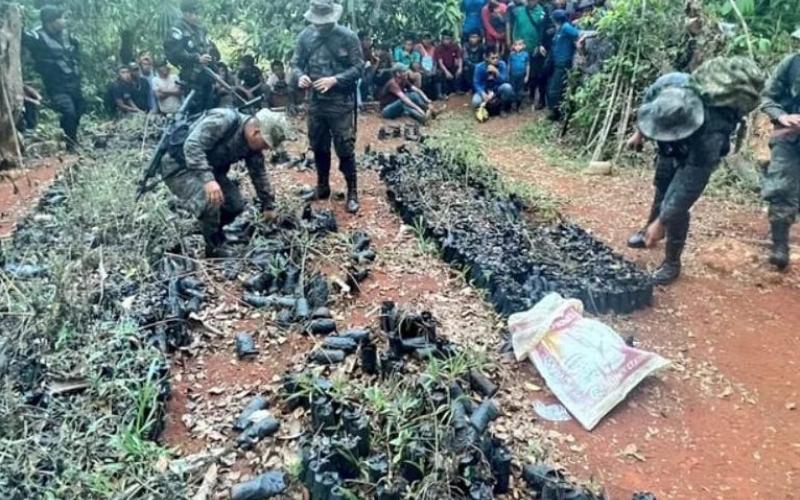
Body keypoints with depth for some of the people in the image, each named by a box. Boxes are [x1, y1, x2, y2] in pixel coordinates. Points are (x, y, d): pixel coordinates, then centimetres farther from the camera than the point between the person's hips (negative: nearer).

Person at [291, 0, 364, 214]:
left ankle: (352, 193, 9)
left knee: (345, 149, -2)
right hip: (315, 102, 4)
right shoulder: (305, 36, 4)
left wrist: (334, 80, -21)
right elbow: (296, 63, 9)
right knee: (319, 147, 15)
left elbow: (358, 68, -8)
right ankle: (322, 187, 31)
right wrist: (300, 76, -14)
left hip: (341, 103, -4)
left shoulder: (348, 37, -7)